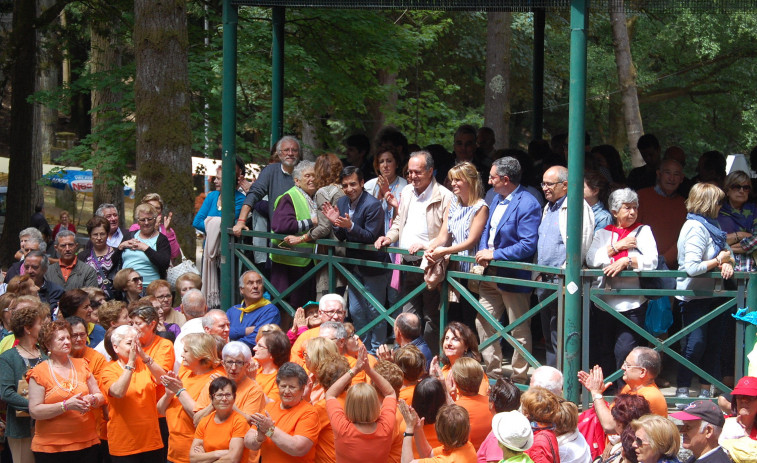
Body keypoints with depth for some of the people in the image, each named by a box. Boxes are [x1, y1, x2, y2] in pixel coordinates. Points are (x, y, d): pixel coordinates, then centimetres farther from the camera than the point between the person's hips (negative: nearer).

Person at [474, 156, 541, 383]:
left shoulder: (527, 204, -17)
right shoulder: (497, 199, 13)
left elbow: (528, 245, -23)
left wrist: (494, 254, -20)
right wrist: (483, 251, 0)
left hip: (514, 277, -9)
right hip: (491, 275, 9)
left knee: (519, 331, 3)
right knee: (483, 323, 12)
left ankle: (519, 378, 12)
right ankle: (493, 373, 24)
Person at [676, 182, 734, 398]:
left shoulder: (710, 226, 11)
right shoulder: (696, 228, -18)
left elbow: (727, 252, 12)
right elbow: (692, 267, -27)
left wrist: (727, 263, -12)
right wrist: (718, 261, -14)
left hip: (712, 295, 9)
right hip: (695, 297, -9)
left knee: (713, 343, 11)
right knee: (695, 344, -6)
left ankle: (705, 390, 19)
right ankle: (682, 391, 3)